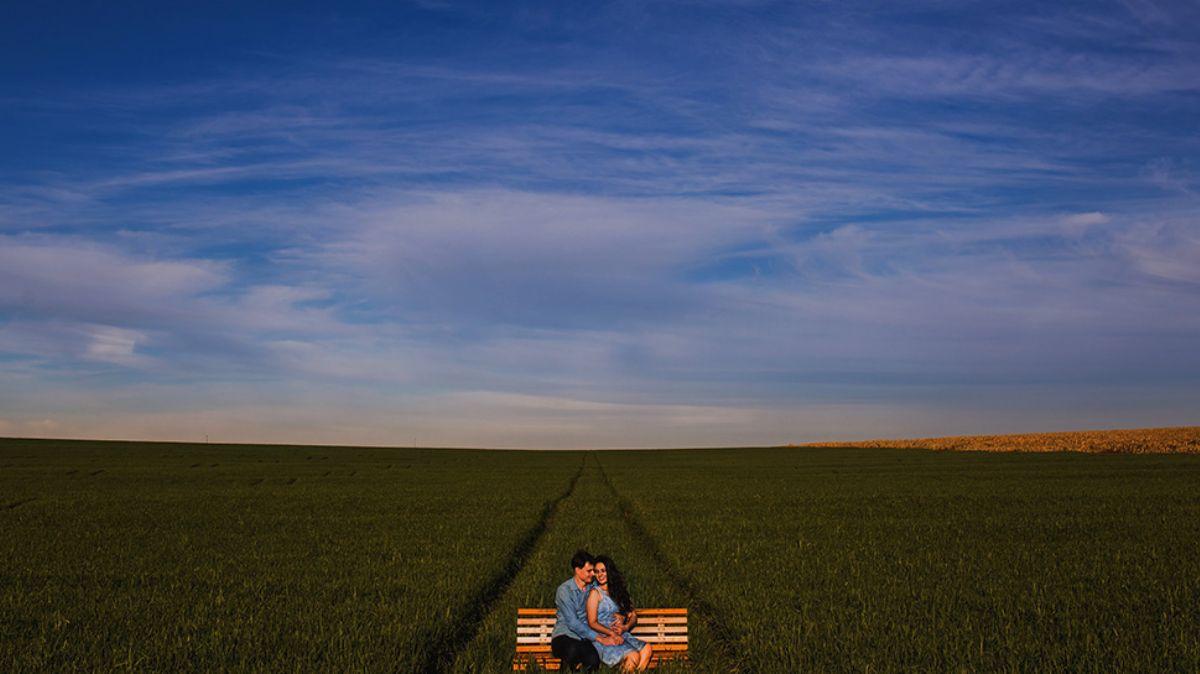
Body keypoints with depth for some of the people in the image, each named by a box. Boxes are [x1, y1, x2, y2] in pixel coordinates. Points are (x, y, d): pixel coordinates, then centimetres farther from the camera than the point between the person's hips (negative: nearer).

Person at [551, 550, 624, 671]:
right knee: (573, 649, -39)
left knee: (593, 661, -32)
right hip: (564, 635, -3)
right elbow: (573, 623, -16)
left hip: (584, 637, 3)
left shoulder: (592, 588, 9)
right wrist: (600, 639, -19)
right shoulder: (564, 590, -9)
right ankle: (568, 669, -8)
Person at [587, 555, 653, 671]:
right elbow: (592, 623, -7)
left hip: (621, 635, 6)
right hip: (603, 638, -6)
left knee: (647, 649, -23)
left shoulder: (618, 590, 17)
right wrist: (611, 633, -18)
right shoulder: (595, 593, -1)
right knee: (634, 656, -30)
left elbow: (633, 615, 15)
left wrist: (626, 627, -6)